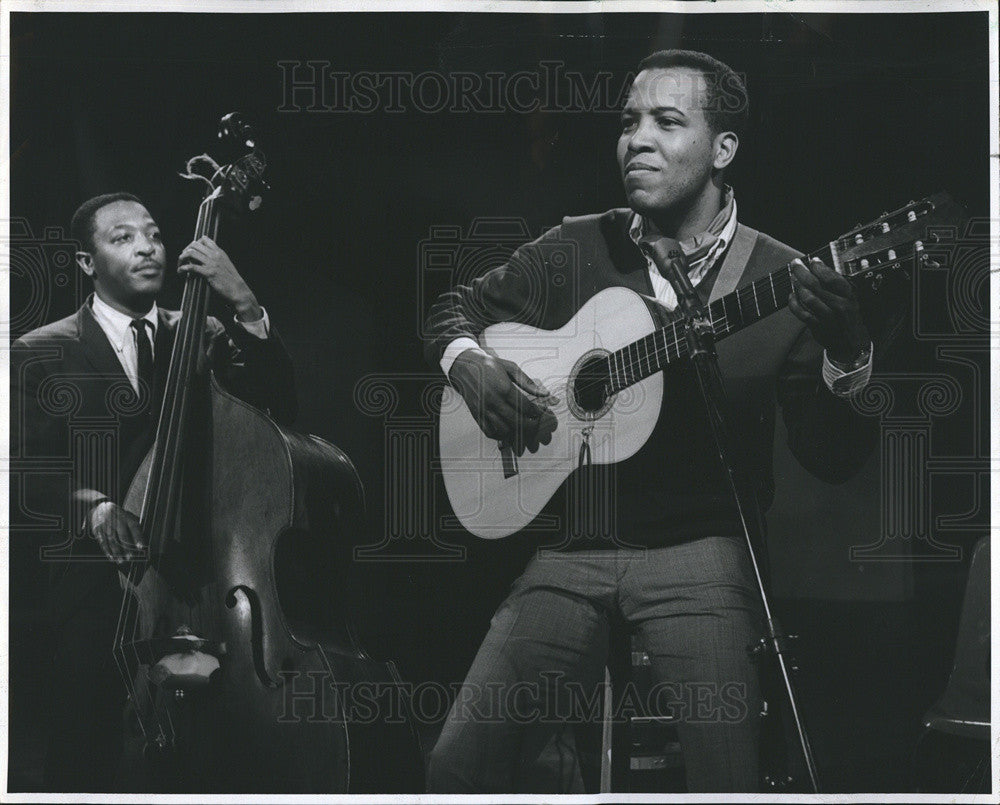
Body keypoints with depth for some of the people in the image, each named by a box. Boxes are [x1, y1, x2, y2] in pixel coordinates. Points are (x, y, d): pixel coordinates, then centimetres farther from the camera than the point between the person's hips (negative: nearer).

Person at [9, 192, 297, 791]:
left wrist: (245, 305, -12)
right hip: (95, 585, -1)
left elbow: (280, 406, -1)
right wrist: (88, 504, -20)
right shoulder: (40, 354, 6)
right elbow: (26, 471, -1)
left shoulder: (200, 337, 13)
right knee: (84, 763, -5)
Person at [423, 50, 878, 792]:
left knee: (729, 779, -19)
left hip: (703, 550, -2)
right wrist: (471, 366, -2)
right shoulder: (578, 250, 8)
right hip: (572, 549, 3)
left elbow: (834, 460, -3)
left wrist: (846, 359, -23)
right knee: (459, 767, -7)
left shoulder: (784, 281, -1)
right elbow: (455, 308, 20)